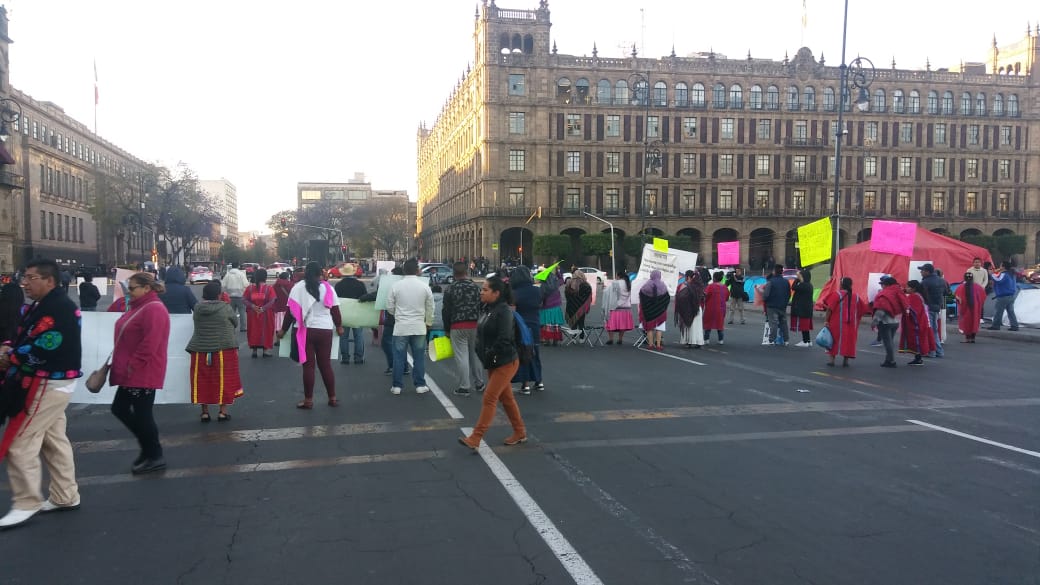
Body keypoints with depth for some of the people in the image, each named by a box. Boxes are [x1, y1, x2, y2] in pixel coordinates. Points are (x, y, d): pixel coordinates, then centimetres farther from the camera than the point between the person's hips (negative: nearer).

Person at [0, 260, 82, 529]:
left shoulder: (58, 308, -21)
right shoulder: (39, 306, 13)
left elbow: (41, 349, -27)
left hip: (49, 384, -11)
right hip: (46, 382, 11)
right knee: (54, 440, 16)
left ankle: (26, 504, 4)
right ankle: (65, 497, 25)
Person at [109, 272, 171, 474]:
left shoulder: (154, 309, -19)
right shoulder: (139, 306, 15)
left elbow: (150, 344, -26)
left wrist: (132, 365, -21)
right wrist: (123, 364, 15)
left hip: (143, 373, -11)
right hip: (132, 373, 11)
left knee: (142, 414, -3)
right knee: (119, 408, 15)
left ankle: (155, 456, 10)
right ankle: (148, 446, 26)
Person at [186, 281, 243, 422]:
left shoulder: (197, 308, 0)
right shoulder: (225, 307, -7)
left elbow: (197, 325, 14)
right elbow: (235, 323, 6)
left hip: (200, 350, 3)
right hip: (224, 349, -3)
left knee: (203, 381, 11)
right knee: (224, 380, 7)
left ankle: (205, 412, 14)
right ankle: (223, 411, 8)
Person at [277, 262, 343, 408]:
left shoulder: (298, 287, -1)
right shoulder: (327, 288, 3)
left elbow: (291, 311, -3)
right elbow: (335, 309, 5)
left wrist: (283, 329, 6)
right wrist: (339, 326, 19)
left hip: (306, 330, -2)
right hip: (325, 330, 2)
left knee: (308, 365, 3)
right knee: (326, 364, 11)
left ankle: (308, 400, 8)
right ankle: (332, 398, 15)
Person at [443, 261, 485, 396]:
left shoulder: (451, 289, -5)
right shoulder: (476, 287, 5)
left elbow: (446, 311, -1)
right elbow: (482, 307, 9)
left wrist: (447, 329, 7)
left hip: (457, 326, -4)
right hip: (475, 325, 4)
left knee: (461, 356, -1)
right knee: (475, 354, 15)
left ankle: (464, 387, 0)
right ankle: (479, 383, 23)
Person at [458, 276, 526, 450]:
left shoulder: (504, 311, -19)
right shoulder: (486, 309, 7)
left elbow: (504, 339, -25)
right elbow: (482, 335, 13)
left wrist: (490, 356, -20)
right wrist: (482, 354, 1)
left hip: (505, 362, -9)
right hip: (493, 363, 9)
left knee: (489, 398, -8)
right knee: (506, 398, 16)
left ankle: (475, 439, -6)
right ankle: (520, 433, 29)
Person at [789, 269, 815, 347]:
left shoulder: (804, 285, -18)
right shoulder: (809, 285, 13)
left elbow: (794, 288, -20)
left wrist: (797, 279, -9)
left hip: (802, 308, -10)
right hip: (807, 308, 10)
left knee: (802, 324, -5)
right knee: (806, 325, 14)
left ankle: (805, 342, -3)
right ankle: (808, 341, 18)